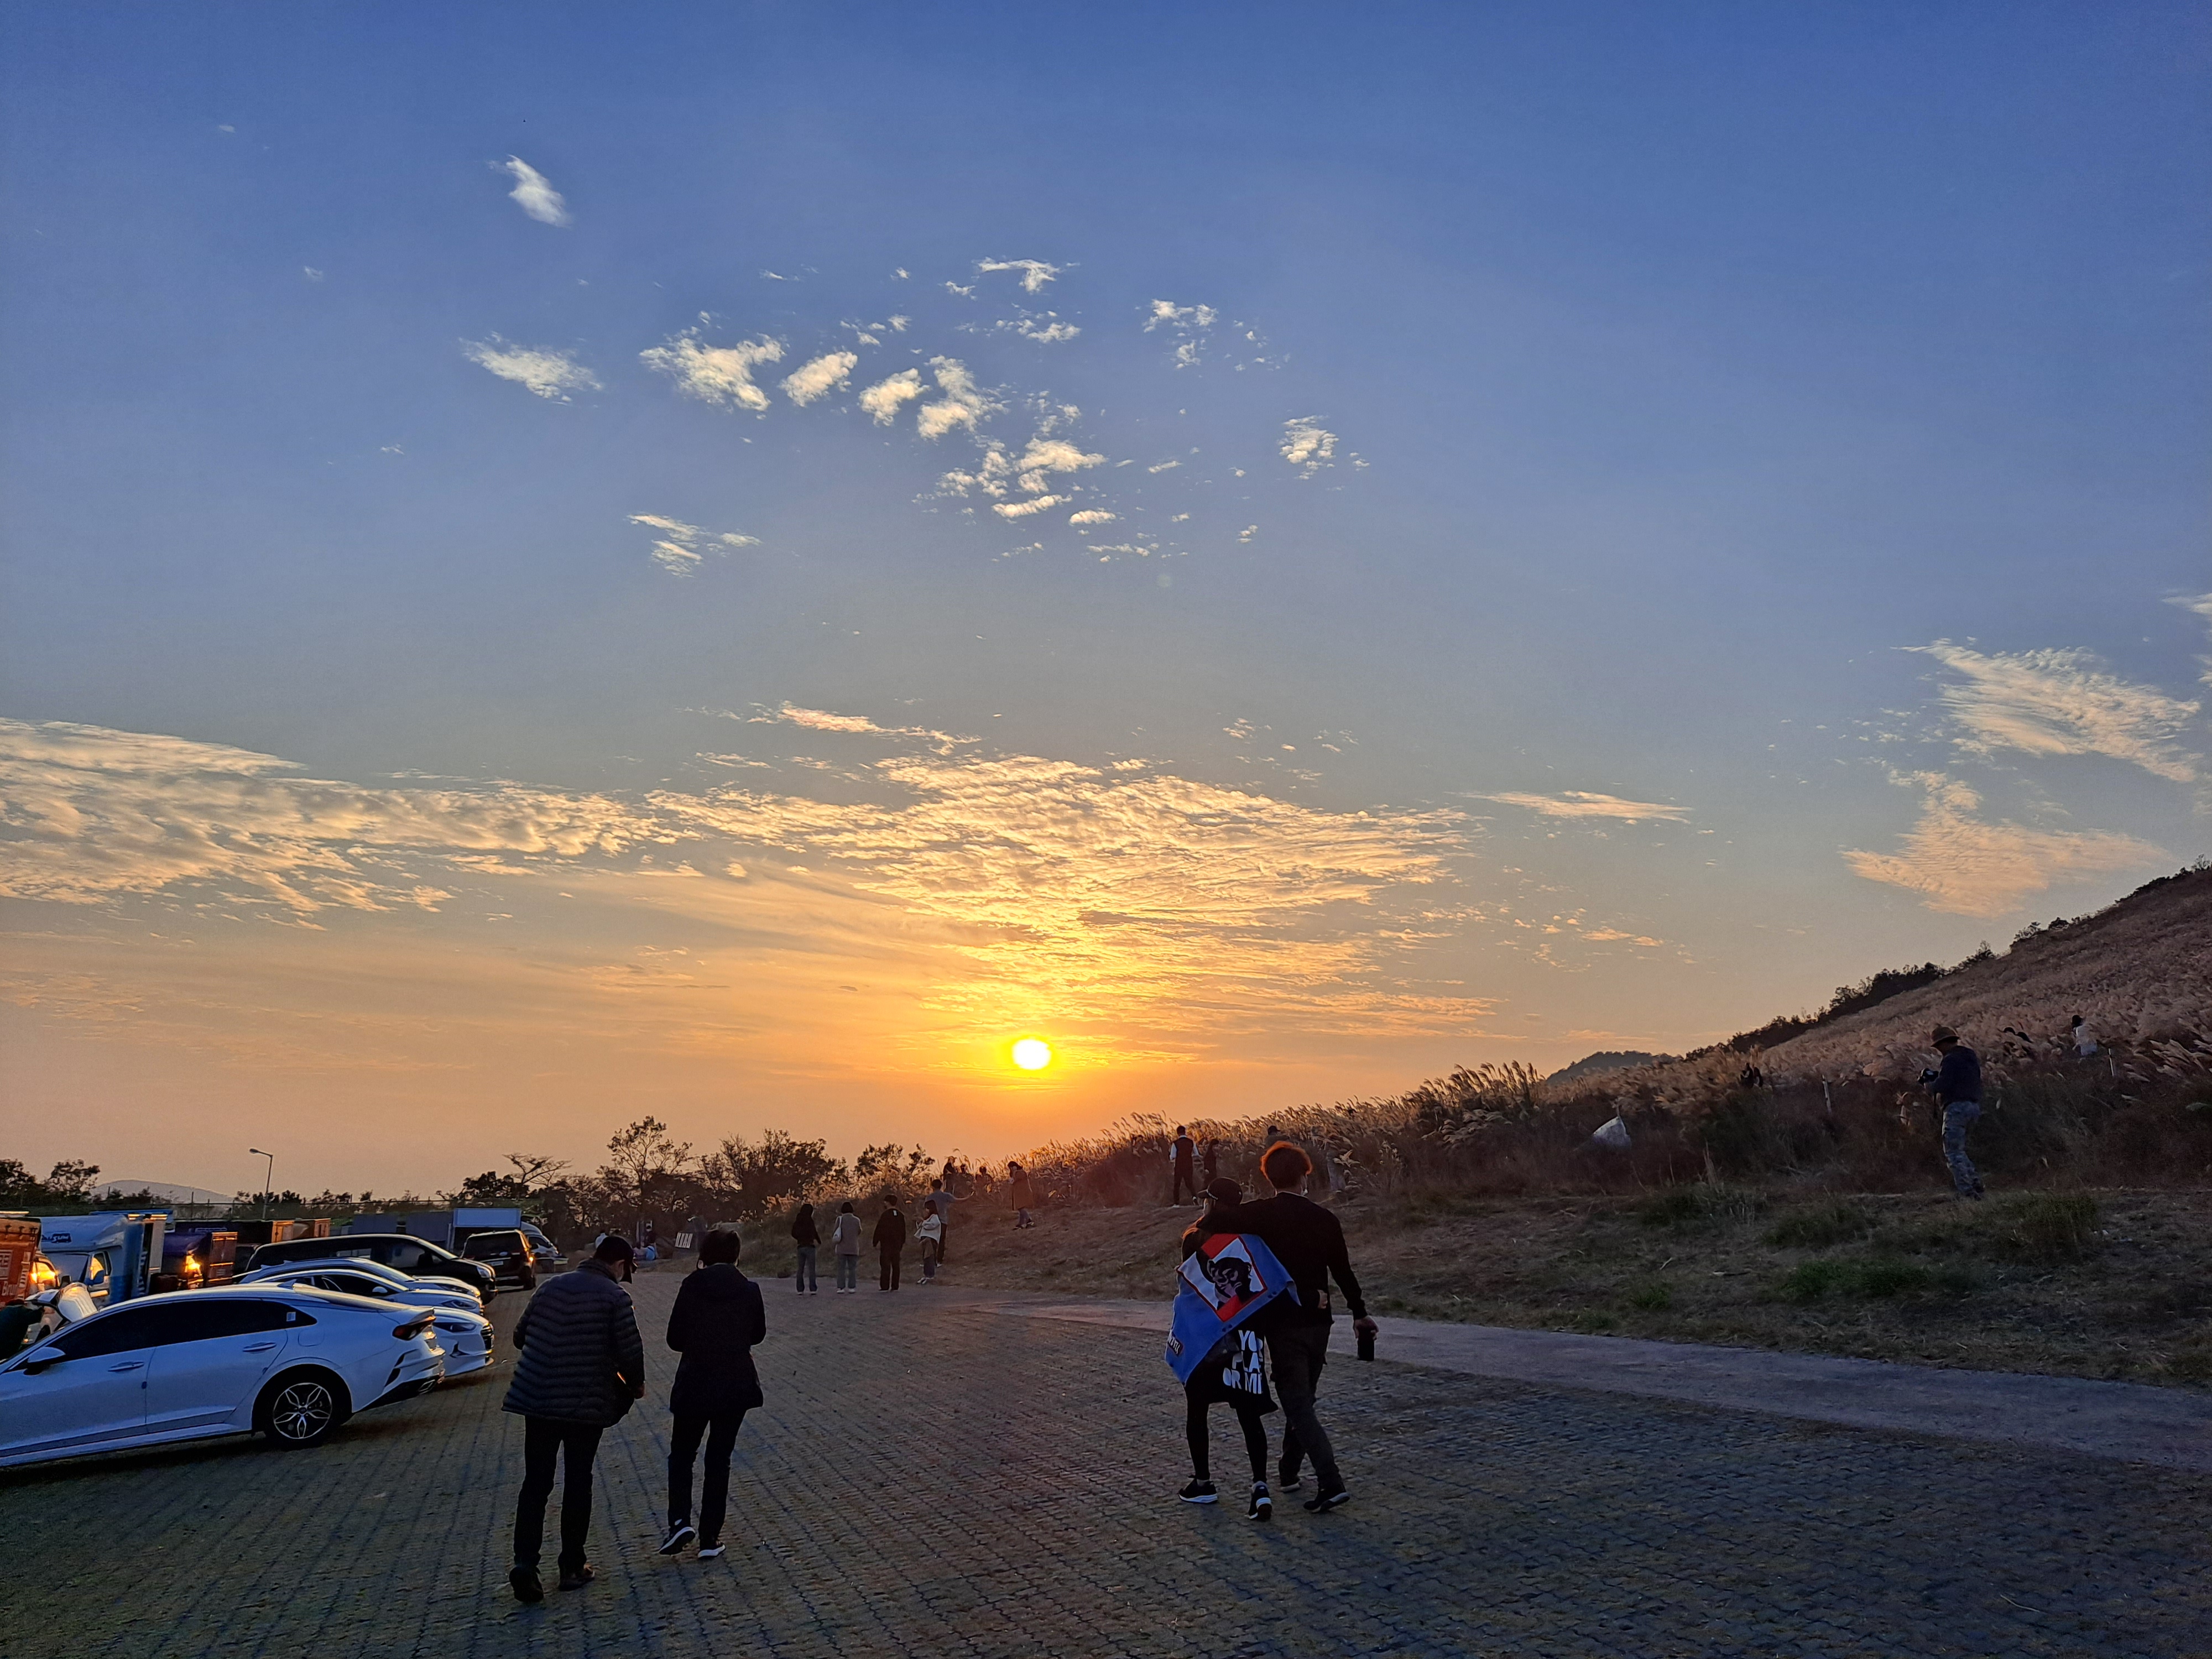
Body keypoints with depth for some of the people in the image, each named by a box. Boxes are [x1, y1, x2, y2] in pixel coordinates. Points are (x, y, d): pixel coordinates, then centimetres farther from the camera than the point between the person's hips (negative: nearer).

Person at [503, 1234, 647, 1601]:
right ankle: (572, 1567, 17)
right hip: (587, 1404, -4)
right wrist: (636, 1385, 7)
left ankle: (525, 1563, -4)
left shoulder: (551, 1286, 7)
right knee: (578, 1484, 9)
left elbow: (520, 1336, 14)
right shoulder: (615, 1297, -9)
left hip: (537, 1399, 4)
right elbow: (631, 1351, -13)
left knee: (535, 1482, 9)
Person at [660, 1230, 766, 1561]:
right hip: (737, 1385, 2)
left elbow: (674, 1338, -4)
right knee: (719, 1459, 12)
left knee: (681, 1454, 17)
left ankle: (680, 1521, -1)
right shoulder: (749, 1289, -3)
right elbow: (758, 1334, 9)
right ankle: (709, 1539, 13)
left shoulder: (691, 1286, -8)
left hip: (695, 1382, -1)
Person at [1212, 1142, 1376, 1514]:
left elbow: (1220, 1221, -22)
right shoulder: (1325, 1219, 0)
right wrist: (1360, 1314, 22)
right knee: (1302, 1399, 20)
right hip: (1317, 1322, 5)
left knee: (1298, 1404, -2)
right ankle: (1288, 1471, 32)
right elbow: (1343, 1272, 7)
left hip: (1281, 1324, -5)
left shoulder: (1261, 1215, -11)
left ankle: (1331, 1483, -13)